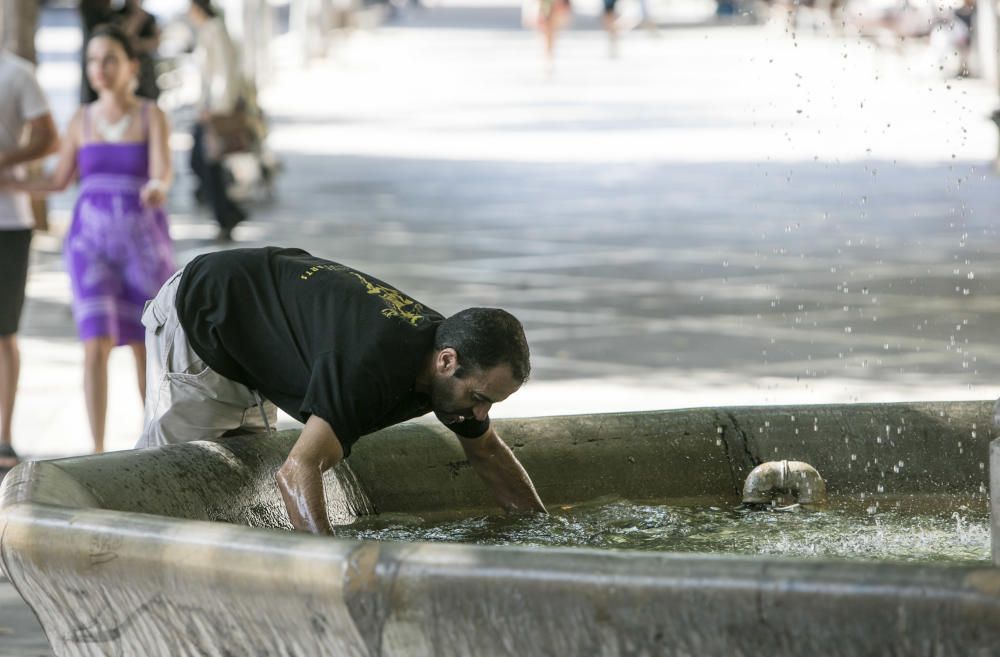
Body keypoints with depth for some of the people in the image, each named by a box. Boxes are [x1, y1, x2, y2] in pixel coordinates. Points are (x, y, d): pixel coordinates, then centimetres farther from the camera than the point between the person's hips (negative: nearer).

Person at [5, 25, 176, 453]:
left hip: (143, 243, -1)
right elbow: (59, 181, 15)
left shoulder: (152, 117, -4)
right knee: (96, 346, -12)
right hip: (92, 242, 1)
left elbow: (163, 173, -19)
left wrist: (157, 189, -42)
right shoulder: (82, 120, 5)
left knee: (144, 346, 7)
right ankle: (98, 454, -9)